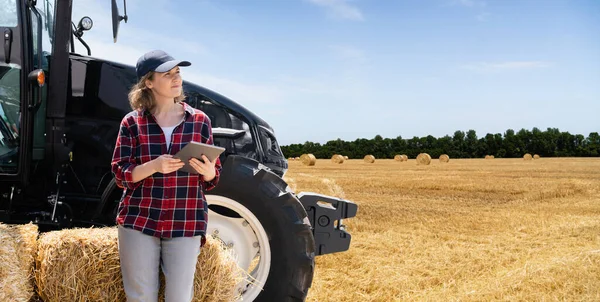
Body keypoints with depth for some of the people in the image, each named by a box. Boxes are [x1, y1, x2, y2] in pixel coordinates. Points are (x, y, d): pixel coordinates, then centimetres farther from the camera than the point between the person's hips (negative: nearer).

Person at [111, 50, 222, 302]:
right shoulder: (132, 123, 0)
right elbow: (120, 175, -3)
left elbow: (212, 179, 7)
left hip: (186, 224, 1)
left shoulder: (200, 121, 3)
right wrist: (154, 167, -20)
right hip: (138, 222, 0)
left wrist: (207, 171, -17)